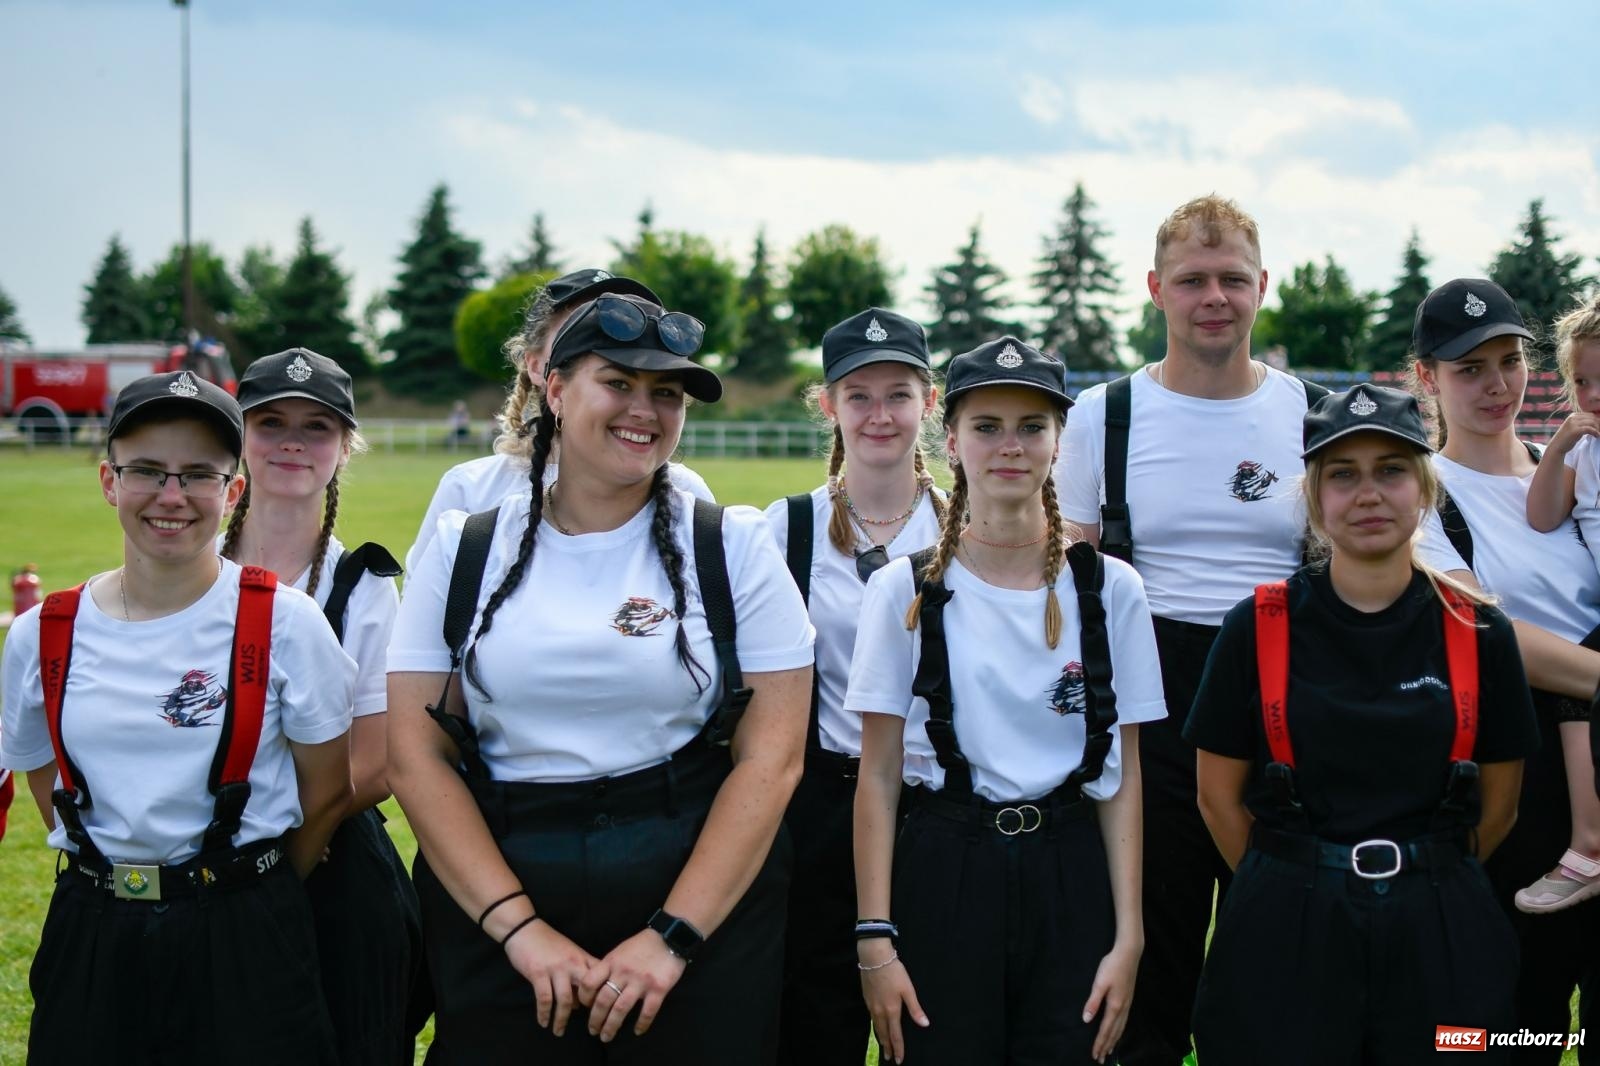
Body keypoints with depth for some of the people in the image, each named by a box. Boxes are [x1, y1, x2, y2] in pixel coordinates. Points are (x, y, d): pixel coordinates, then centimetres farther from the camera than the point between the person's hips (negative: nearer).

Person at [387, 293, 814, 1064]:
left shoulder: (733, 546, 0)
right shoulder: (463, 550, 3)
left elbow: (771, 757, -6)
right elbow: (416, 757, -3)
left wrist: (672, 938, -15)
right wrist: (519, 926, -13)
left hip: (702, 896, 0)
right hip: (491, 911, 1)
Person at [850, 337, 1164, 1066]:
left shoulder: (1111, 589, 2)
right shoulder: (904, 591, -2)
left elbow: (1123, 778, 4)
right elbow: (878, 776, -2)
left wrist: (1127, 937, -2)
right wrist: (874, 939, -7)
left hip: (1069, 876, 1)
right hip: (943, 874, -1)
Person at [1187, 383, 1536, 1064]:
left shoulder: (1479, 633, 0)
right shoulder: (1257, 628, -4)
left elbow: (1498, 805, 8)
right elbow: (1219, 794, 2)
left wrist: (1424, 880, 12)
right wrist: (1294, 882, 6)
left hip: (1440, 937, 1)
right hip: (1286, 935, -1)